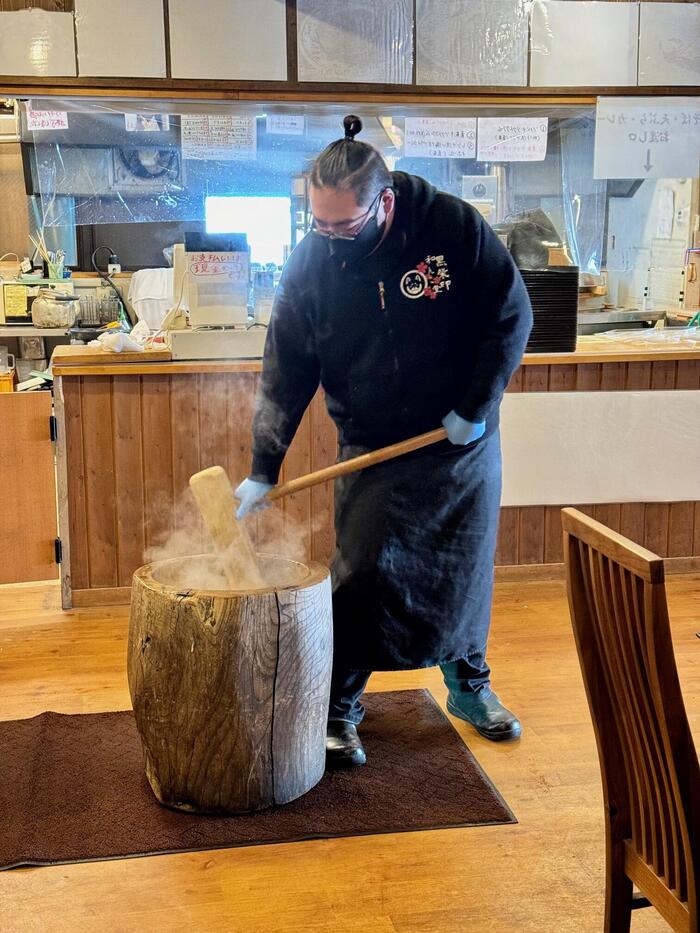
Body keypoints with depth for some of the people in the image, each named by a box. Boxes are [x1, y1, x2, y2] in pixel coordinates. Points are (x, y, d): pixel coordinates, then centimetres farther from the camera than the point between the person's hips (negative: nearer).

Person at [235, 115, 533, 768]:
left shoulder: (456, 227, -16)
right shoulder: (309, 263, -12)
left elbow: (511, 317, -6)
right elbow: (285, 375, -8)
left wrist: (477, 406, -11)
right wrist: (263, 470, -12)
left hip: (464, 444, 1)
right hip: (372, 450, 0)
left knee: (466, 570, 13)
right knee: (360, 576, -6)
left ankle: (469, 685, 35)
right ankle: (337, 710, 11)